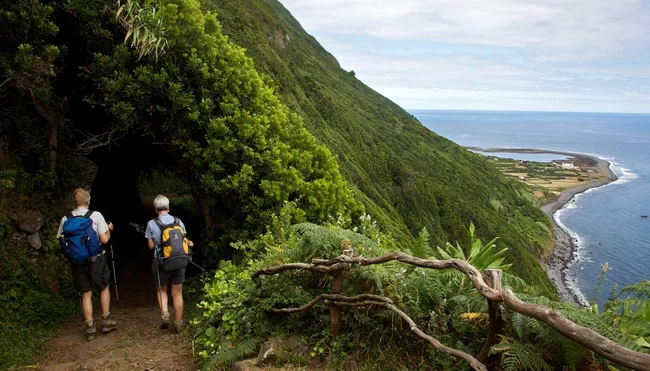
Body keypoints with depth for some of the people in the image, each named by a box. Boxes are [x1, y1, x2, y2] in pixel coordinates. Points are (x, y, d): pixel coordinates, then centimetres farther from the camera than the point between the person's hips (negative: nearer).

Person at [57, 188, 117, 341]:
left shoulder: (65, 219, -2)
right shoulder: (96, 215, -10)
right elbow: (104, 239, -10)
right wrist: (109, 229, 9)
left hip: (77, 261, 2)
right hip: (95, 259, -2)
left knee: (86, 294, 12)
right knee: (104, 288, 18)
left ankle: (90, 328, 16)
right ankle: (106, 321, 24)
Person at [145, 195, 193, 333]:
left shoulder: (151, 224, -9)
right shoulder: (178, 221, -3)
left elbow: (151, 246, -3)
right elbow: (184, 241, 4)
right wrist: (189, 243, 26)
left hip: (161, 262, -1)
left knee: (161, 290, 22)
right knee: (177, 294, 11)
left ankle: (164, 314, 2)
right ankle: (178, 323, 19)